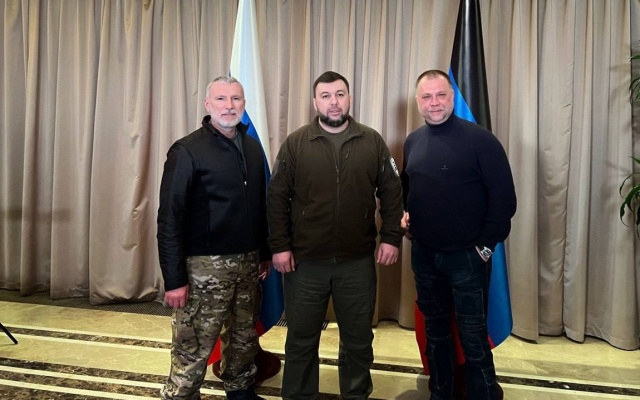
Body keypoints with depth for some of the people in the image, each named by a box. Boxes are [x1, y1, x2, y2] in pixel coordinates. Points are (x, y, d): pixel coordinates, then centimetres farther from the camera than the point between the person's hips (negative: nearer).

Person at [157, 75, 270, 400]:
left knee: (244, 339, 20)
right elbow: (170, 218, -14)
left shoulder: (253, 148, 8)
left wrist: (265, 253, 13)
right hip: (205, 265, -6)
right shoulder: (187, 151, -11)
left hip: (247, 261, 6)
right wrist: (174, 278, -16)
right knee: (192, 350, 2)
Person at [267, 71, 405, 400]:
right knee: (301, 338, 14)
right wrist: (279, 246, -6)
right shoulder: (295, 144, -2)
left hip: (358, 261, 1)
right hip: (305, 261, -1)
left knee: (358, 338, 16)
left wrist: (391, 237, -3)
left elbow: (392, 193, 4)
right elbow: (277, 198, -1)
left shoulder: (372, 142, 2)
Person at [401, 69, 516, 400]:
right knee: (434, 330, 19)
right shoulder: (413, 141, 6)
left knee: (473, 335, 5)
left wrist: (487, 245, -13)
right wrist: (404, 213, 2)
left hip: (466, 255, -5)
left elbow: (503, 196, -12)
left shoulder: (479, 139, -12)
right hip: (423, 254, 6)